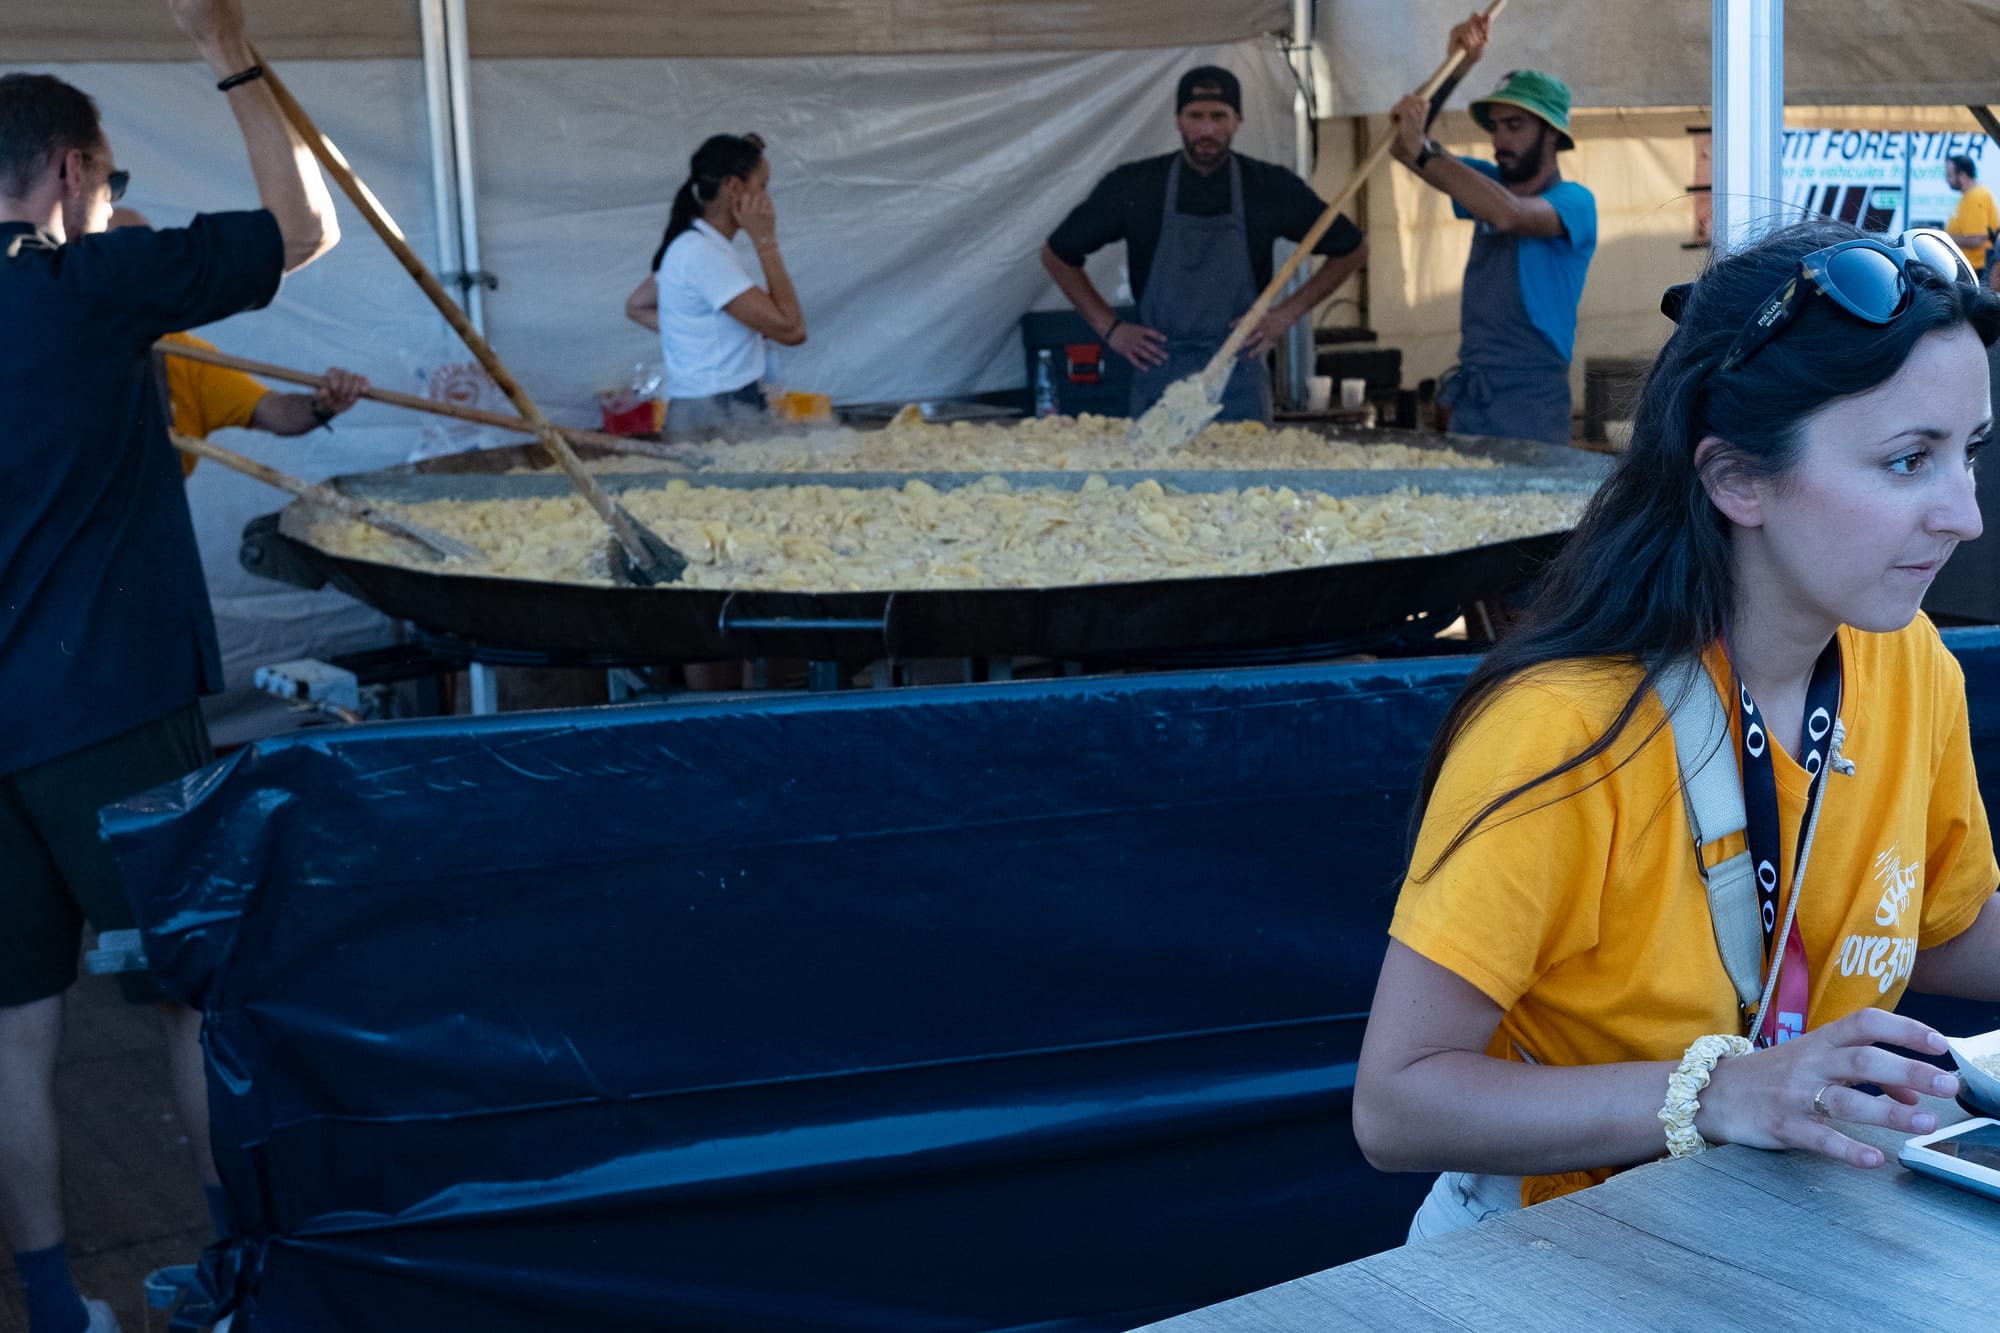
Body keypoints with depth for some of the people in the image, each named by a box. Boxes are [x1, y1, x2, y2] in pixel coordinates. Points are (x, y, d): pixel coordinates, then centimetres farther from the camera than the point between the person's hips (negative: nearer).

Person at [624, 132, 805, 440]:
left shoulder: (693, 245, 13)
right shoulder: (703, 254, -17)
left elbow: (637, 307, 28)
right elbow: (790, 329, -20)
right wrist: (765, 241, -14)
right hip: (717, 422, -10)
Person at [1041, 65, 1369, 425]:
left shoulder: (1271, 187, 1)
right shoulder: (1134, 185, 0)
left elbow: (1352, 249, 13)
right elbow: (1056, 254, 11)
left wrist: (1288, 312, 3)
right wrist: (1110, 327, 4)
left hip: (1240, 381, 0)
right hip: (1159, 375, 0)